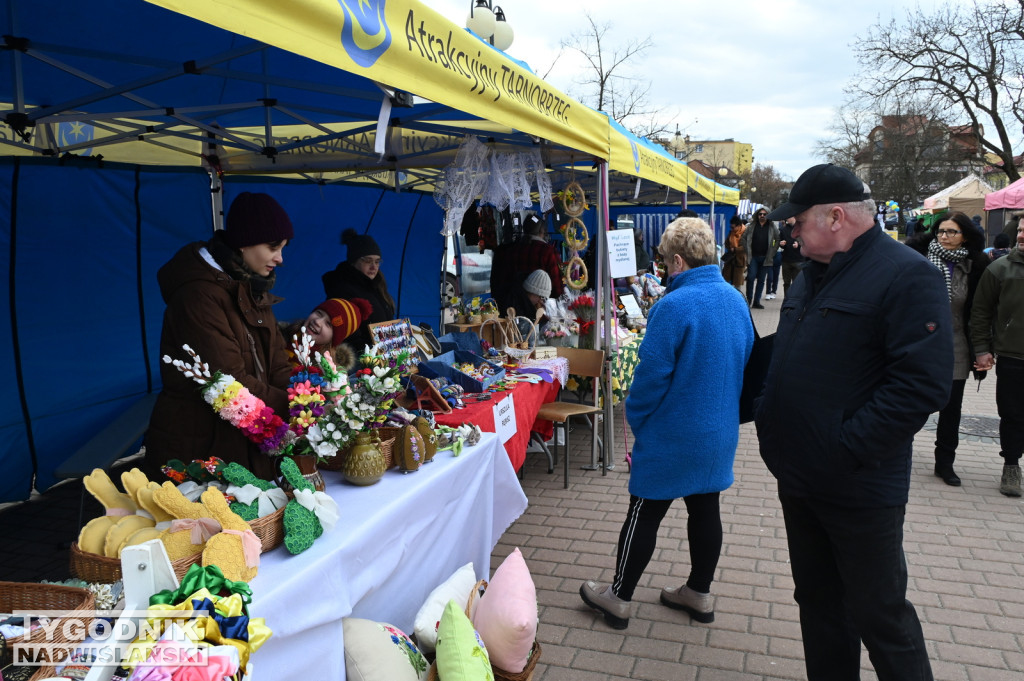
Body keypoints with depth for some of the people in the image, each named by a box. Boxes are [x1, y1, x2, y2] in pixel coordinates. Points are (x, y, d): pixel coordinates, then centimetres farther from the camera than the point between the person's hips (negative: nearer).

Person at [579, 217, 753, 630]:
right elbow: (746, 362, 13)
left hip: (672, 436, -7)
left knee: (645, 514, 5)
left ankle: (618, 598, 19)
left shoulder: (674, 306, -22)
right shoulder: (736, 300, 3)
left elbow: (652, 374, -20)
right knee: (705, 508, 17)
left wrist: (635, 418, -4)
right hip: (719, 432, 8)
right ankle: (699, 593, 33)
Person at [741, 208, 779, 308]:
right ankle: (748, 299, 2)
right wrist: (747, 250, 3)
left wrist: (772, 252, 0)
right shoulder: (752, 226, 5)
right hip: (753, 256, -1)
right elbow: (744, 237, 11)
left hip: (765, 258, 1)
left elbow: (778, 240, 8)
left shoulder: (772, 227, 4)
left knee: (761, 280, 5)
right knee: (751, 277, -10)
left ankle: (756, 301, 11)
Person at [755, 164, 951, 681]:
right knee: (818, 601, 20)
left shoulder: (906, 275, -16)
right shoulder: (813, 274, 11)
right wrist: (765, 413, 10)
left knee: (878, 614, 8)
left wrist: (843, 450, -23)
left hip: (858, 488, -8)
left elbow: (922, 384, -24)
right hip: (799, 479, 8)